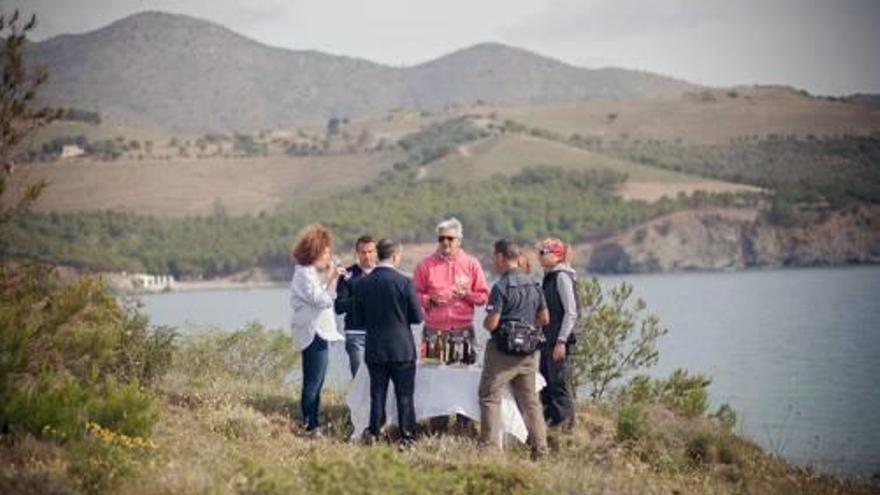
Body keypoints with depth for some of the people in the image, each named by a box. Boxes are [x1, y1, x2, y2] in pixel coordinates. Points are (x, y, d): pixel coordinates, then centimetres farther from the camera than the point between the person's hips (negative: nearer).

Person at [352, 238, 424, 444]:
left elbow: (359, 320, 4)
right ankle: (406, 437, 4)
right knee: (405, 396, 4)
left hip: (374, 350, 3)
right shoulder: (403, 282, -11)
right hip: (401, 349, -3)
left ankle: (374, 435, 8)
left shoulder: (362, 284, -1)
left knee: (377, 396, 9)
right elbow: (417, 317, -7)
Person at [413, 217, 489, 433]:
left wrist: (466, 294, -8)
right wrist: (430, 300, -8)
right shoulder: (425, 265, 9)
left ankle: (465, 428, 1)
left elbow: (483, 296, 10)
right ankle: (438, 429, 2)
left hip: (463, 330, 0)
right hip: (434, 330, 0)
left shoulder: (471, 264, 9)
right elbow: (415, 295, 10)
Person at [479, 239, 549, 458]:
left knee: (490, 398, 1)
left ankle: (491, 446, -5)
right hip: (529, 352, 7)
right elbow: (544, 319, 13)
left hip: (502, 351, -7)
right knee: (529, 399, 13)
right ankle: (540, 447, 12)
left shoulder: (501, 287, -15)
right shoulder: (533, 285, 8)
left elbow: (491, 323, -19)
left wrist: (485, 323, 3)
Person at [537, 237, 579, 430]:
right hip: (546, 339, 9)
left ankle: (564, 421, 2)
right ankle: (549, 419, 20)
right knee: (545, 382, 12)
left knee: (559, 382, -5)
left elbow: (571, 312, -16)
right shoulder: (549, 277, 14)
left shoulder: (562, 277, -12)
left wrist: (561, 341, -19)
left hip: (558, 340, -9)